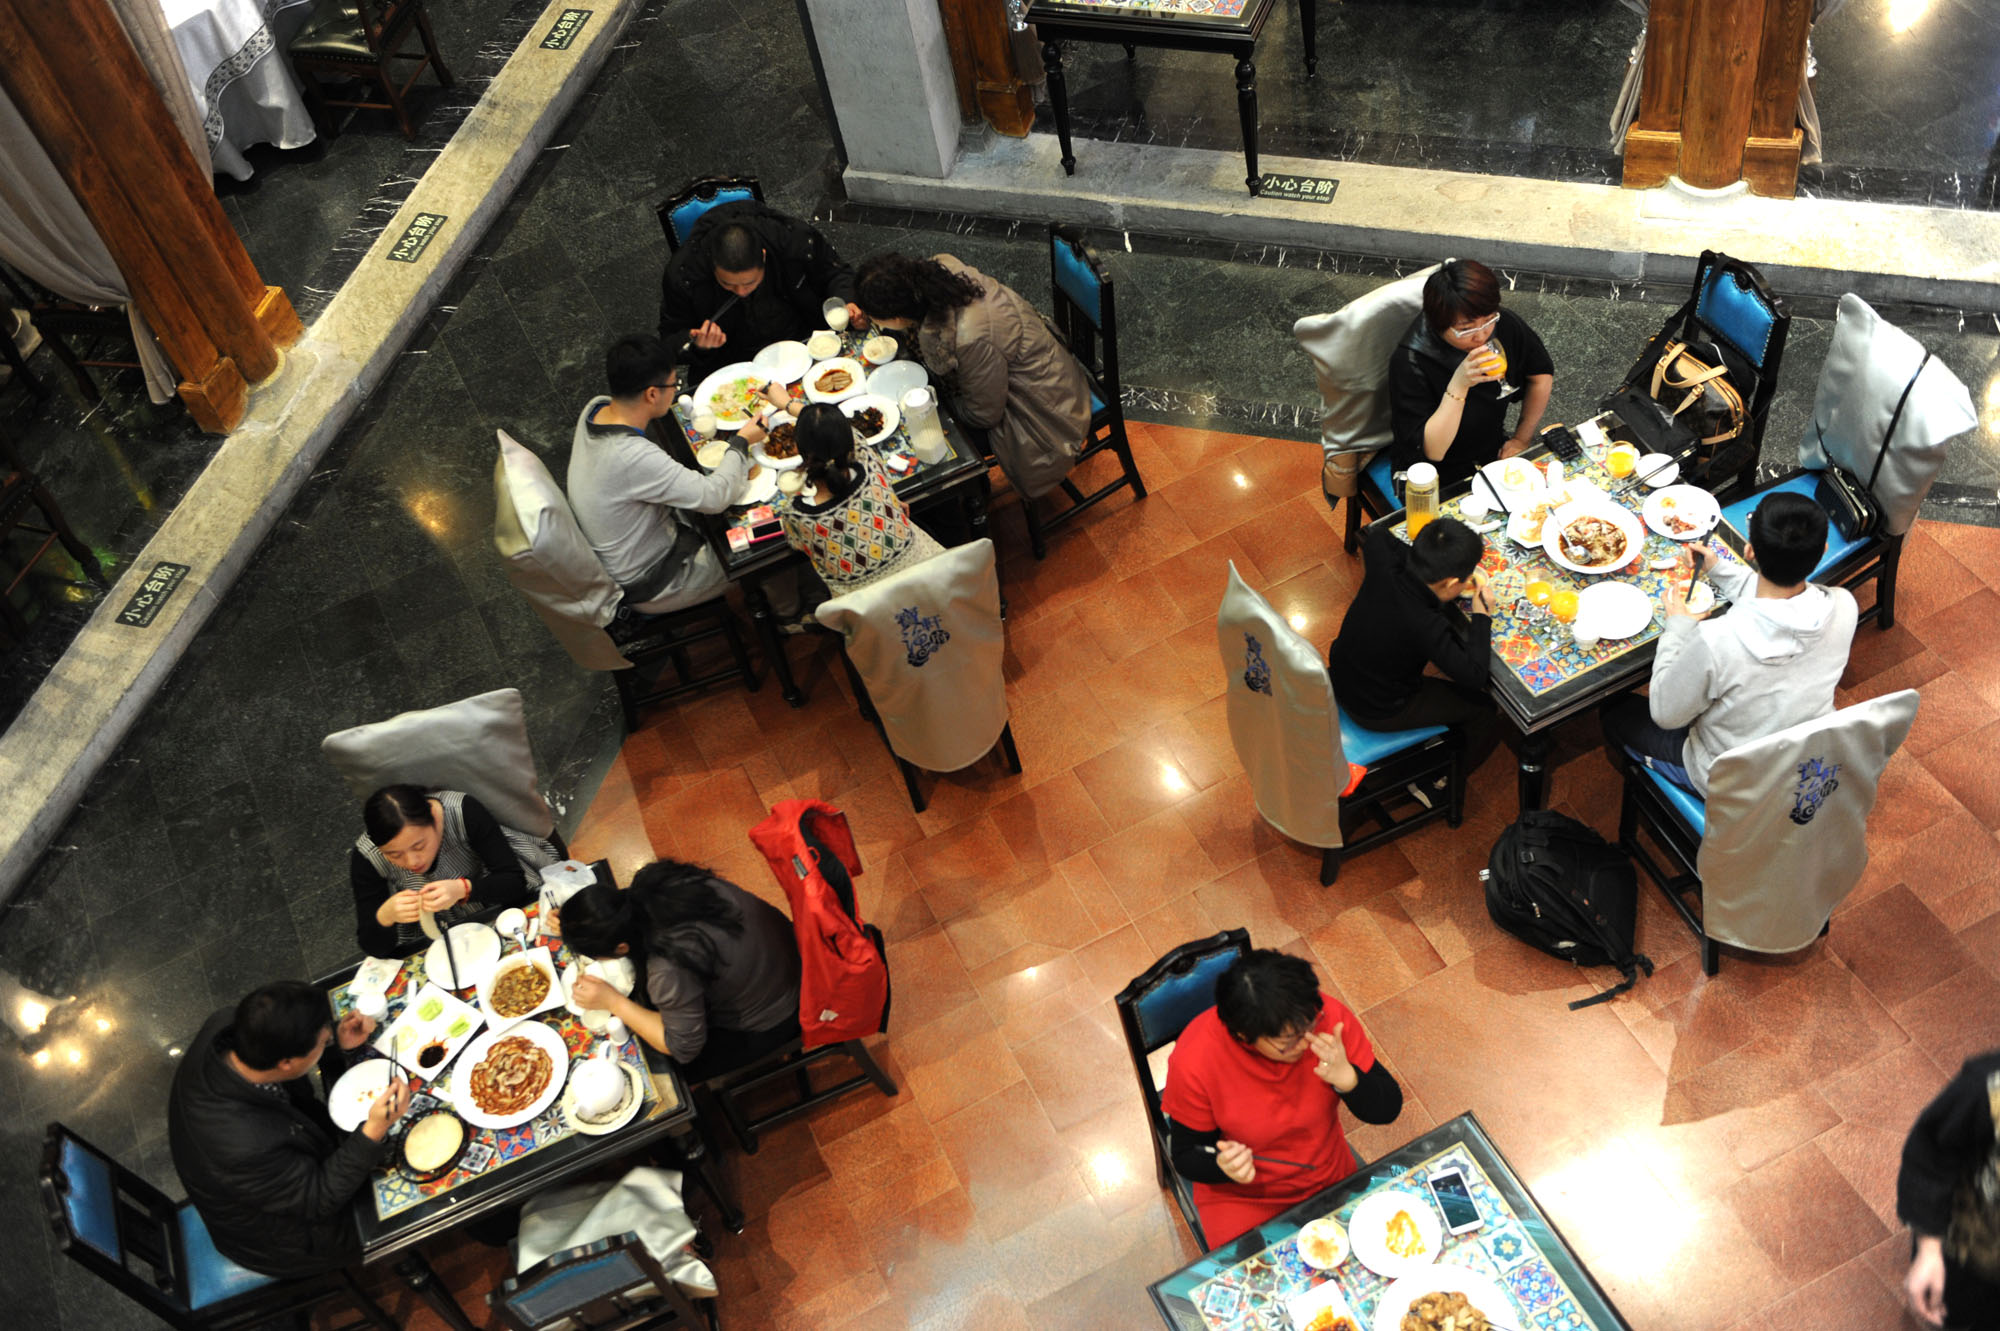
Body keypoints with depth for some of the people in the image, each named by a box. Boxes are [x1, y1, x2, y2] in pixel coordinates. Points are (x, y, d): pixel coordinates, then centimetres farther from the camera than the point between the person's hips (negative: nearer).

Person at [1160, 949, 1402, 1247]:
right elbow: (1186, 1155, -11)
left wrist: (1346, 1077, -30)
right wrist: (1223, 1166, -33)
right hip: (1243, 1199, -3)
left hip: (1332, 1180, 3)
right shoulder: (1193, 1063, -26)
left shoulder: (1328, 1016, -21)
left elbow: (1388, 1109, -10)